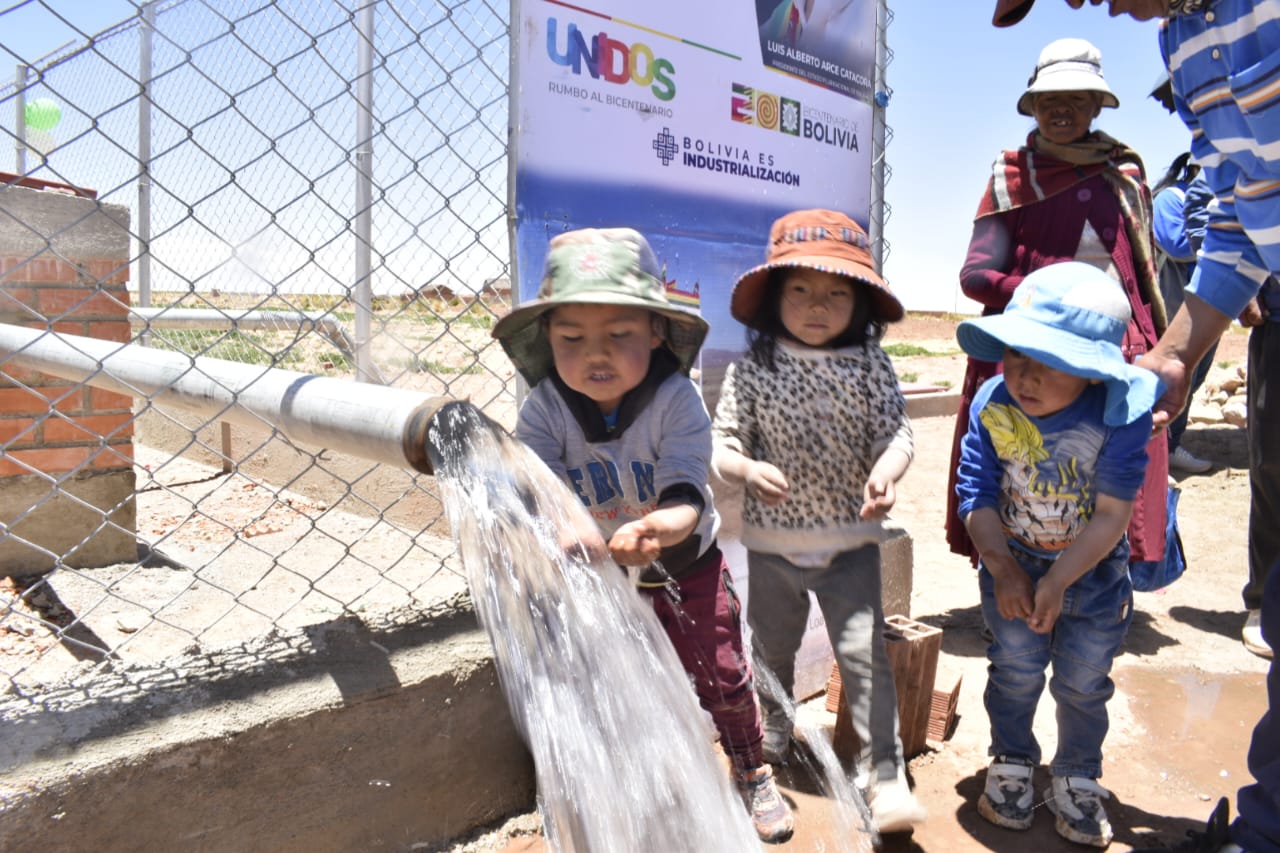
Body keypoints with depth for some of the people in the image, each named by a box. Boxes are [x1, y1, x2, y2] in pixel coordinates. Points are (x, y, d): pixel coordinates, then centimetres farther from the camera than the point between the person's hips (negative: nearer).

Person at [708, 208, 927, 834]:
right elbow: (723, 443, -9)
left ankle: (883, 774, 15)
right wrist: (747, 470, -30)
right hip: (771, 544, 1)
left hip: (849, 542, -1)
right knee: (771, 651, 20)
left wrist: (886, 471, -29)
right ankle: (770, 746, 44)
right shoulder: (751, 370, -9)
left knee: (864, 652, -2)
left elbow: (896, 432, -7)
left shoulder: (869, 365, -6)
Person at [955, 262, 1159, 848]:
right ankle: (1011, 762, 35)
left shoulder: (1118, 416, -25)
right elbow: (976, 493, -13)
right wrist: (1002, 568, -19)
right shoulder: (991, 405, -19)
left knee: (1083, 682, 13)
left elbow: (1111, 517, -22)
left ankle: (1077, 779, 37)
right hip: (1012, 563, 1)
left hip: (1094, 570, -1)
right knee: (1016, 672, 10)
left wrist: (1057, 582, -24)